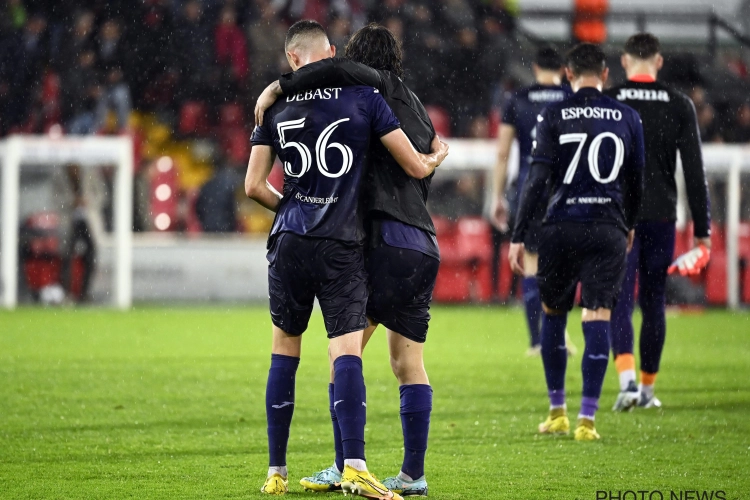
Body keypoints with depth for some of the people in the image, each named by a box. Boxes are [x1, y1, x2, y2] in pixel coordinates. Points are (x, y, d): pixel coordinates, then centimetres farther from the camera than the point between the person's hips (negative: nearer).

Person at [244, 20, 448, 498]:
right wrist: (439, 155, 25)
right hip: (342, 246, -2)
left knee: (284, 352, 12)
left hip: (290, 243, 2)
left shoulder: (277, 106, 7)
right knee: (347, 354, -9)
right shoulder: (364, 96, -1)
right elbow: (417, 167, 2)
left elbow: (254, 185, 7)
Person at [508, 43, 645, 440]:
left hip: (562, 228, -1)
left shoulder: (553, 116, -1)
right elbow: (636, 181, 13)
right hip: (609, 228, 1)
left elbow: (537, 179, -6)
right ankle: (586, 419, -7)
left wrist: (518, 236, -3)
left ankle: (557, 412, 20)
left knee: (553, 313, 16)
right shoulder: (627, 118, 5)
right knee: (597, 319, -1)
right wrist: (629, 226, 30)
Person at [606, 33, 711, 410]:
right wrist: (702, 229, 5)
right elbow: (694, 171, 1)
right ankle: (647, 388, 19)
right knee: (653, 302, 13)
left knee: (620, 302, -3)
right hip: (662, 217, 2)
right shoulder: (679, 106, 2)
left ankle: (628, 380, -23)